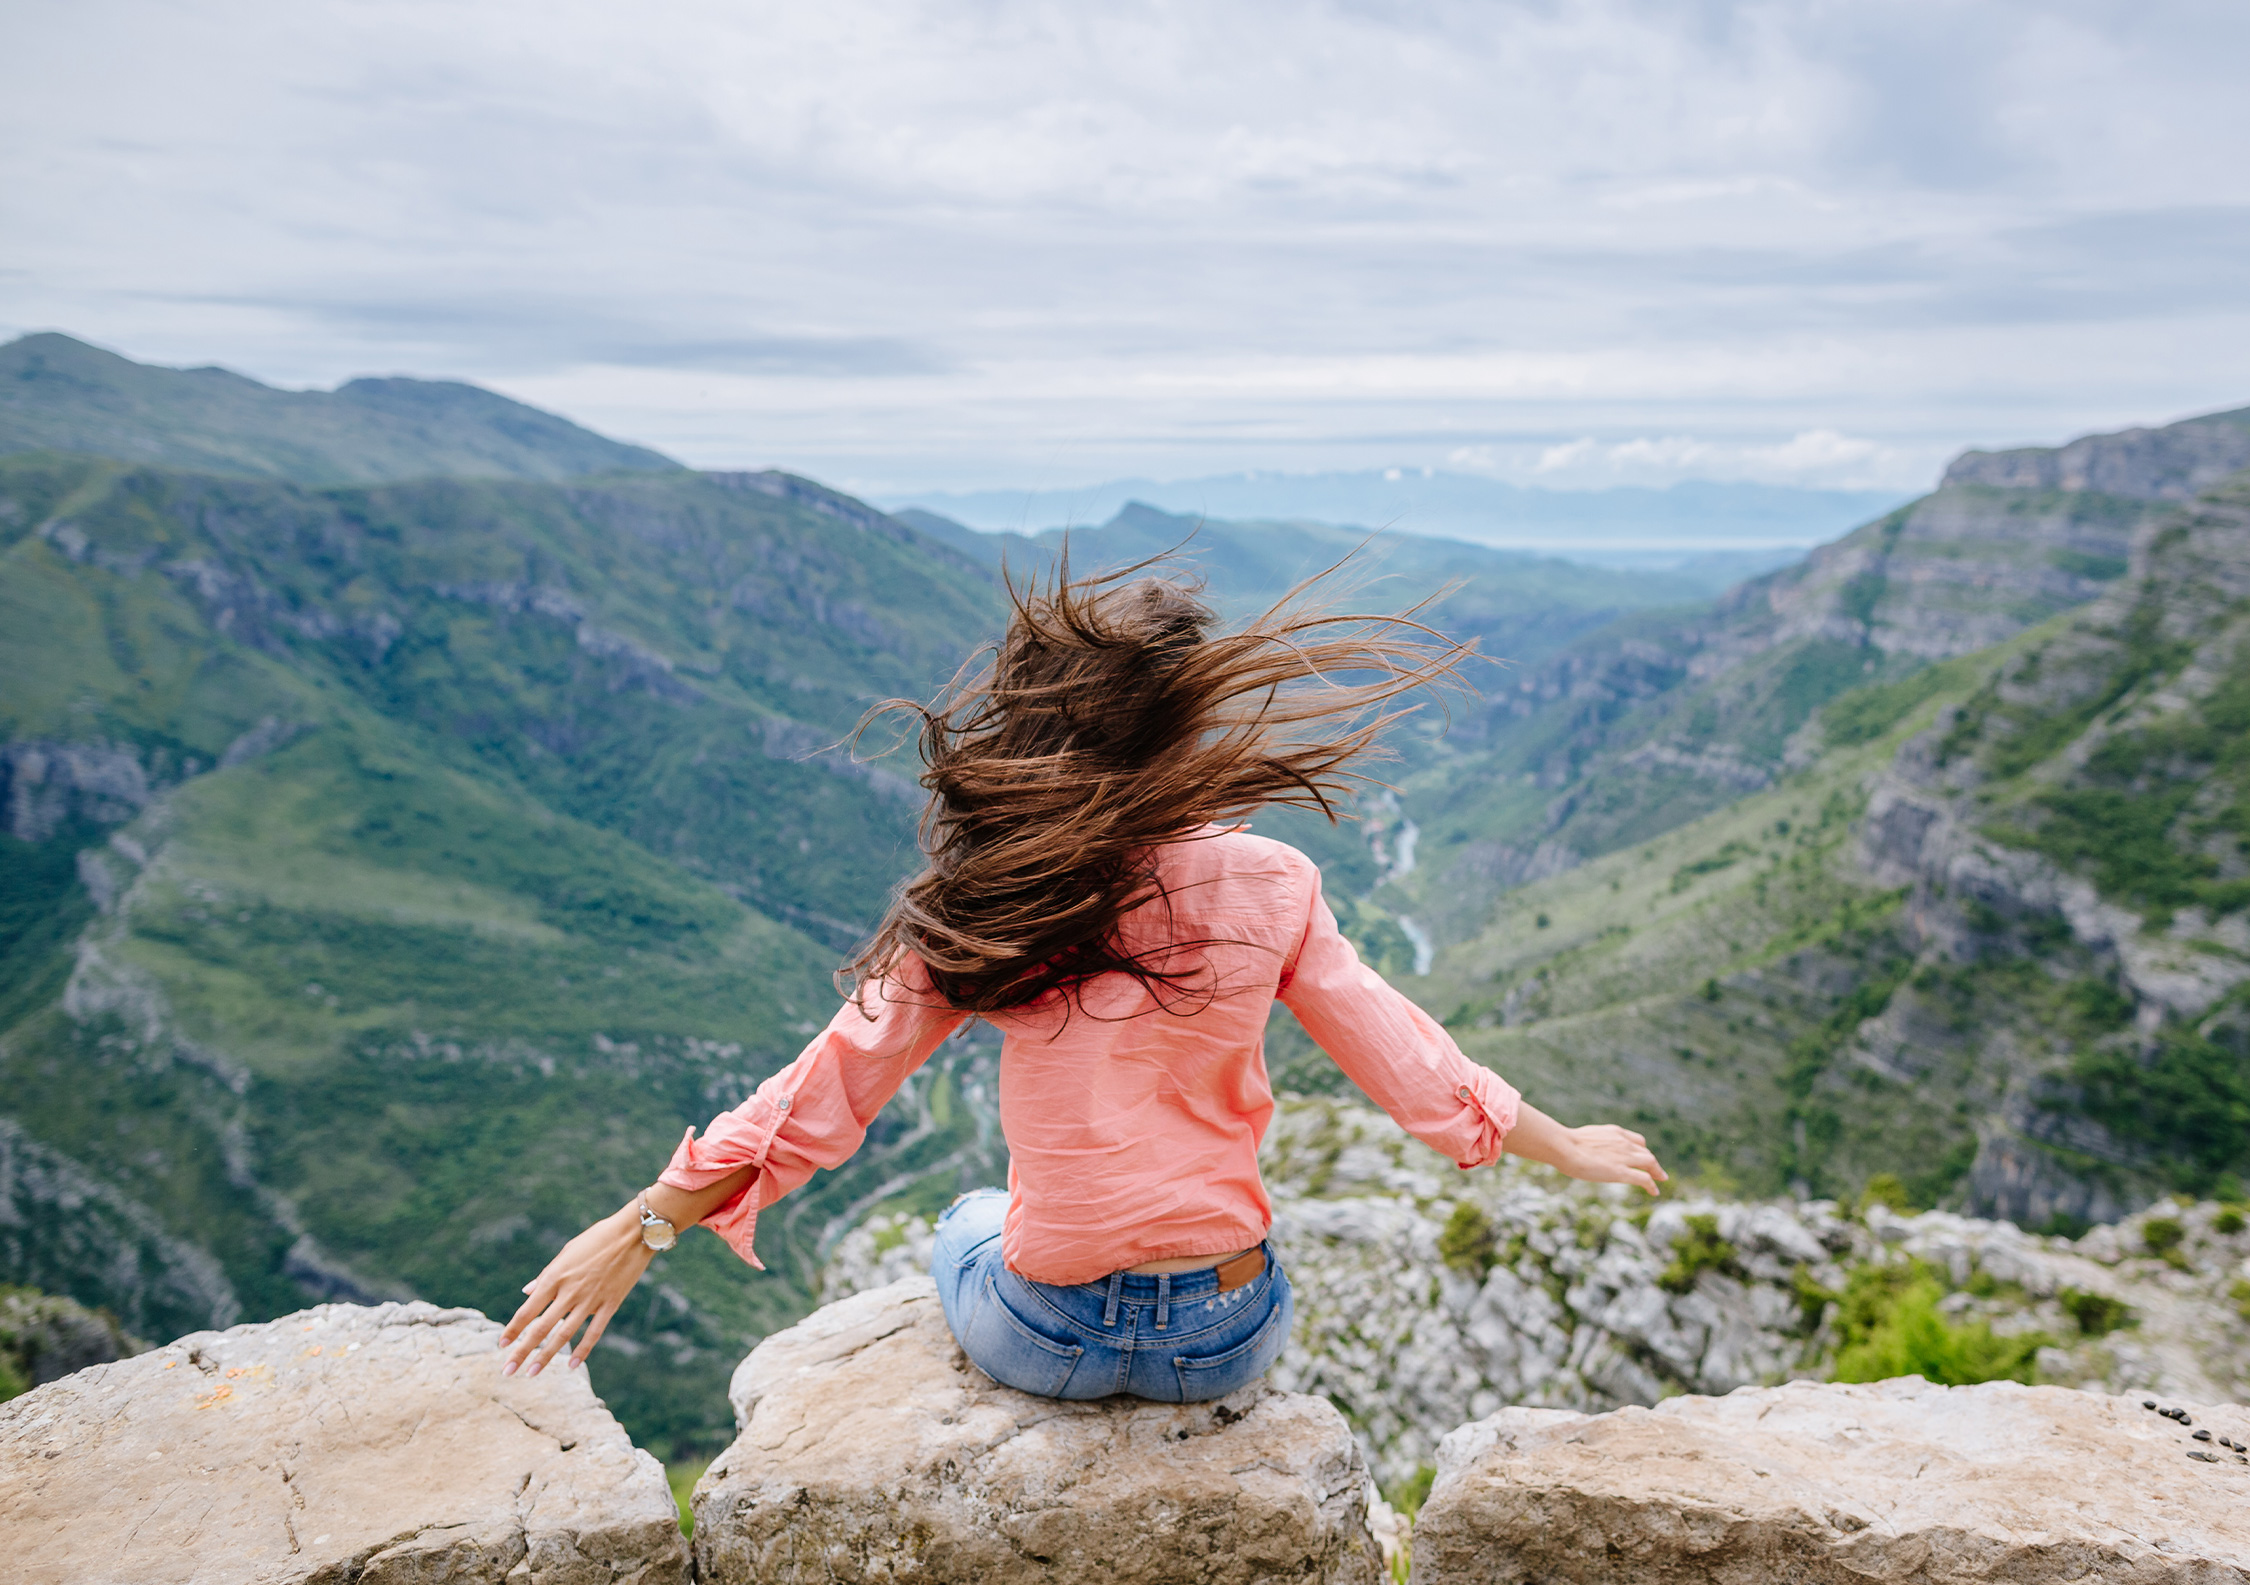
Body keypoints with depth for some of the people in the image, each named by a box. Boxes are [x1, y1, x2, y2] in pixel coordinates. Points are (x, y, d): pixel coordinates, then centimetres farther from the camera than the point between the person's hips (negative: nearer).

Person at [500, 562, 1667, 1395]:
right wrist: (1571, 1148, 12)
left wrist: (642, 1226, 3)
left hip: (1045, 1341, 0)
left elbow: (825, 1093, -10)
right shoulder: (1266, 886, -14)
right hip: (1226, 1343, 1)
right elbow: (1418, 1079, -6)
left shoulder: (977, 904, -15)